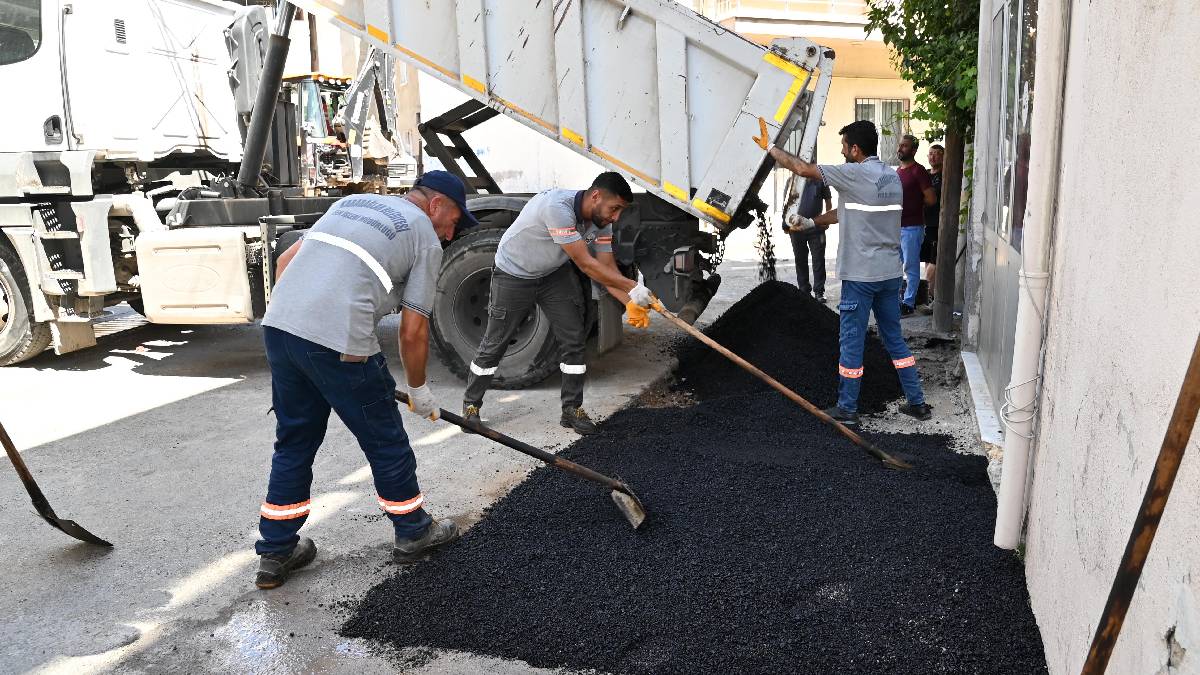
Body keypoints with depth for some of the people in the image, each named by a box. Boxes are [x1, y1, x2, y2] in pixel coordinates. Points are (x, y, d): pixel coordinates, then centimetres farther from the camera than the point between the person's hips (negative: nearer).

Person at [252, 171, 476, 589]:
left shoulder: (351, 202, 25)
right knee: (385, 441, 12)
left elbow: (285, 261, 22)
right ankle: (412, 532, 30)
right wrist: (419, 390, 16)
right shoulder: (426, 240, 5)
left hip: (277, 327, 7)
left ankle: (275, 553, 28)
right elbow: (413, 331, 2)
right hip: (339, 345, -7)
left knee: (294, 442, 20)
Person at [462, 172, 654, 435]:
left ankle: (572, 409, 10)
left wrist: (630, 303, -26)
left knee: (574, 339, -2)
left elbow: (607, 269, -9)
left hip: (555, 274, 6)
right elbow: (585, 264, -36)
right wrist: (633, 287, -35)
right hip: (514, 274, -6)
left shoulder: (601, 221, -12)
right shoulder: (558, 206, -37)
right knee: (495, 343, 3)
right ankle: (470, 405, 21)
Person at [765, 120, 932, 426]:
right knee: (894, 338, 17)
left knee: (851, 342, 3)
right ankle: (917, 402, 22)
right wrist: (812, 222, 23)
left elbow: (804, 169, -8)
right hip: (890, 272, 8)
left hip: (861, 275, -8)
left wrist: (770, 148, 6)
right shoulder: (892, 176, 11)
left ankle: (847, 409, 13)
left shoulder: (855, 174, -14)